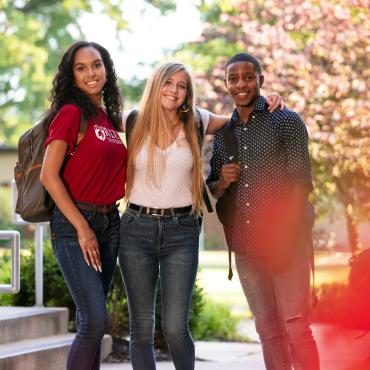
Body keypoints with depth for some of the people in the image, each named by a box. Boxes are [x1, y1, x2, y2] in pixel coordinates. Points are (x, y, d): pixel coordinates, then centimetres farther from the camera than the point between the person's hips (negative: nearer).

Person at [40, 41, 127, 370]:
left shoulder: (110, 118, 14)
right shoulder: (71, 113, -8)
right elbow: (49, 176, -14)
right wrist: (82, 227, -15)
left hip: (109, 222, 7)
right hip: (74, 224, -7)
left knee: (92, 322, 8)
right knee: (95, 321, -13)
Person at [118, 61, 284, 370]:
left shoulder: (196, 122, 5)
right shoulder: (134, 121, 4)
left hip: (181, 231, 0)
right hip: (136, 228, 0)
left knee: (176, 328, -7)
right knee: (142, 328, 2)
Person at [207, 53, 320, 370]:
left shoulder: (286, 121, 0)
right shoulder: (223, 133, 14)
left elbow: (301, 182, -7)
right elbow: (214, 190, 19)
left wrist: (287, 237, -16)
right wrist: (223, 182, -5)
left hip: (285, 242, -5)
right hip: (245, 245, 5)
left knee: (296, 327, -9)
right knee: (268, 329, 8)